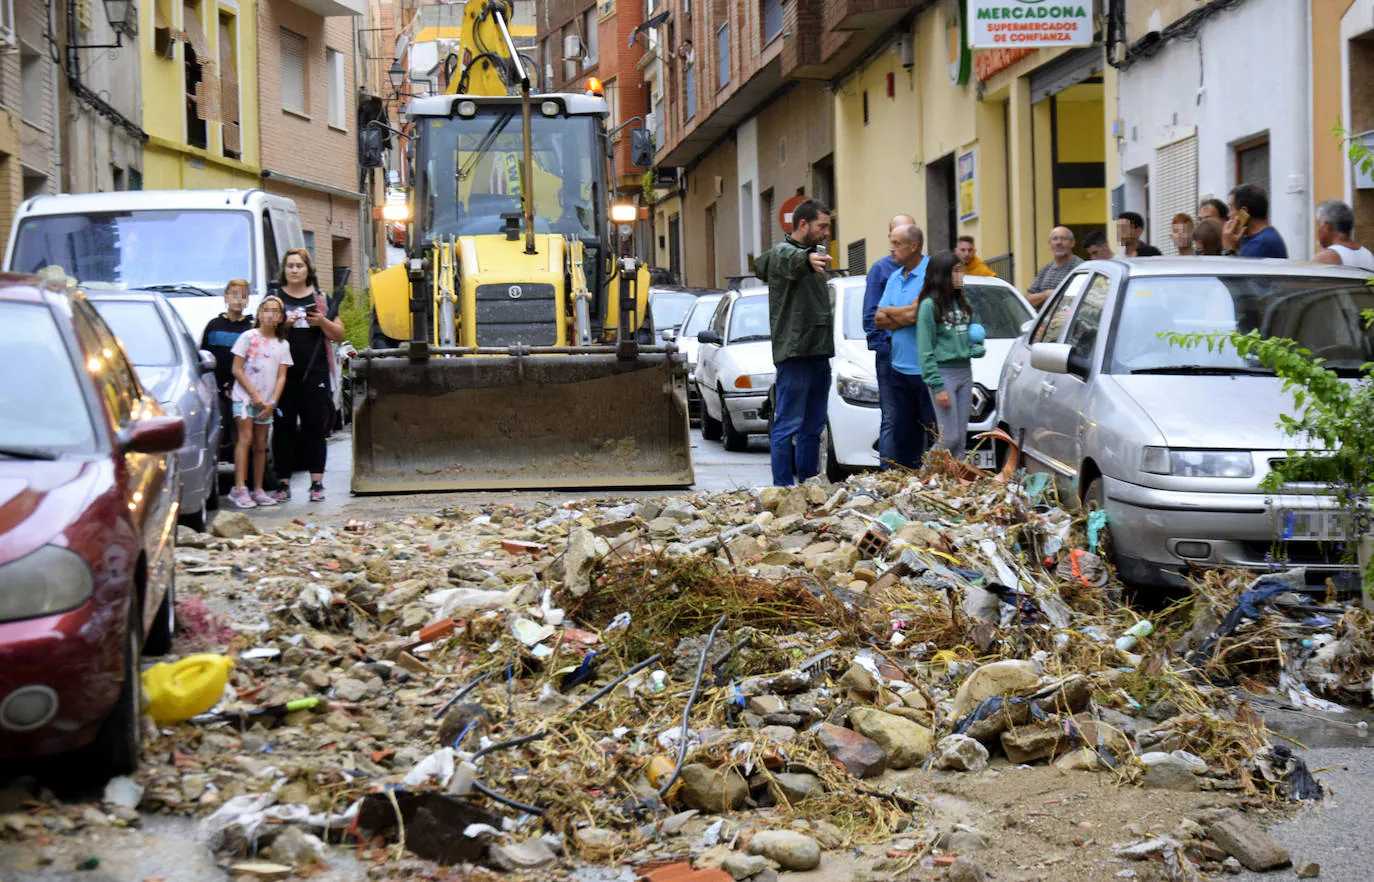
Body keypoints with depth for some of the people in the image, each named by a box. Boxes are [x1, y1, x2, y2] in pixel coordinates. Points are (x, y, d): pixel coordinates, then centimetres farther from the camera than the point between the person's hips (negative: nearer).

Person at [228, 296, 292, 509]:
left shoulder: (283, 345, 10)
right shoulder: (248, 337, -1)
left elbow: (281, 377, 6)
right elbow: (237, 369, -4)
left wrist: (272, 403, -6)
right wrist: (255, 395, -10)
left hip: (266, 402, 4)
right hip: (244, 396, -4)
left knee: (260, 445, 6)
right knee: (245, 439, -14)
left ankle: (258, 490, 12)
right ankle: (239, 489, -19)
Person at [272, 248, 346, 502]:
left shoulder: (321, 298, 12)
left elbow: (339, 334, 13)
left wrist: (322, 322, -7)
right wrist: (284, 324, -12)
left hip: (315, 370, 1)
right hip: (284, 372, -1)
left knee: (315, 425, 0)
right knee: (284, 426, -1)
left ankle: (317, 482, 3)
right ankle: (283, 483, 2)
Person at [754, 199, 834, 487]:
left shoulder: (813, 251, 21)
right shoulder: (782, 251, -9)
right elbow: (790, 260, -36)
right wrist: (808, 257, -57)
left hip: (819, 352, 10)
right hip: (795, 352, -10)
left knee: (813, 427, 12)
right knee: (788, 425, -9)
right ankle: (784, 488, -10)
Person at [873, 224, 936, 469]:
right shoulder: (895, 278, 15)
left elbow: (914, 313, -19)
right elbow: (879, 319, 9)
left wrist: (890, 311, 1)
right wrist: (905, 316, -9)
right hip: (900, 367, 8)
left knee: (936, 435, -4)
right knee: (903, 433, 10)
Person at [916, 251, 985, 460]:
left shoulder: (963, 302, 13)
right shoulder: (929, 305, -8)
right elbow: (925, 351, -10)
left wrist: (977, 349, -1)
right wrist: (938, 387, -15)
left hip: (965, 372, 7)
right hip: (943, 373, -7)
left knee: (961, 438, 5)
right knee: (949, 438, -11)